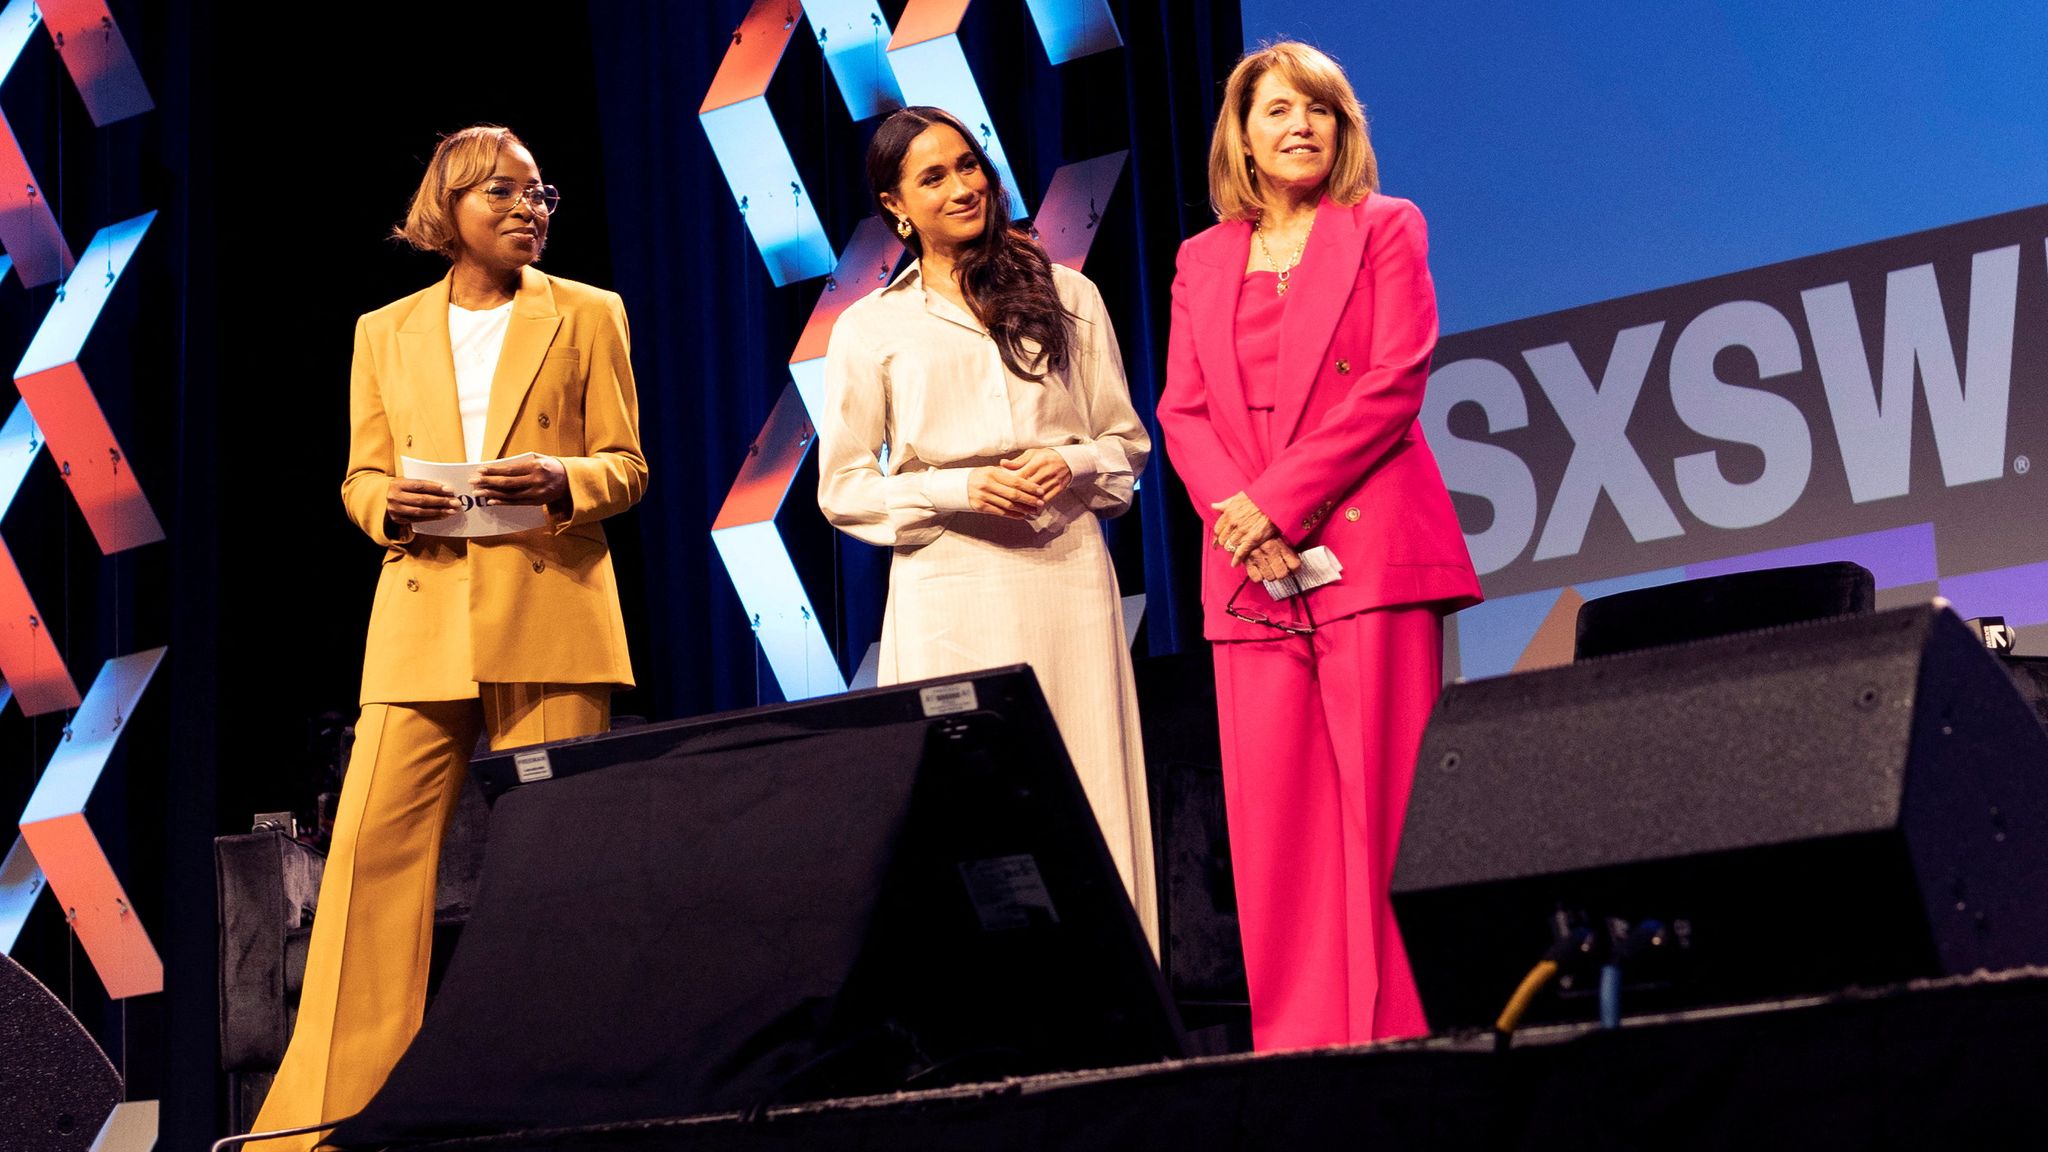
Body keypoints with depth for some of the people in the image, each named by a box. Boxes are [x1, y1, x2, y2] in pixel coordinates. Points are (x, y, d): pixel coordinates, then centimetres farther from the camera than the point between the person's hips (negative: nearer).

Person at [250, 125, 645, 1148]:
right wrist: (389, 506, -7)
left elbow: (627, 468, 8)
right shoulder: (385, 332, 16)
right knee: (371, 845, -7)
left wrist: (559, 479, -14)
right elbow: (361, 478, 16)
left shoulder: (588, 316, 11)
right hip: (422, 624, 2)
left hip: (552, 618, -1)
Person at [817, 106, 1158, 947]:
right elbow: (843, 489, 6)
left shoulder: (1068, 296, 14)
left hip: (1067, 572, 2)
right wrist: (960, 490, -8)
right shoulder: (869, 329, 9)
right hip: (948, 593, -1)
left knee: (1088, 792, -2)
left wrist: (1072, 466, -7)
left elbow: (1127, 440, 16)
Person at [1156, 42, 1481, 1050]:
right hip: (1248, 565, 4)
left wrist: (1276, 501, -11)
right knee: (1269, 806, 0)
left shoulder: (1385, 229, 8)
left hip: (1368, 547, -3)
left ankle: (1403, 1032, -2)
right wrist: (1230, 511, -9)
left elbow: (1395, 383, -4)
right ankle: (1294, 1041, 4)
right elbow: (1182, 410, 11)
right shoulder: (1203, 260, 19)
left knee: (1381, 792, -7)